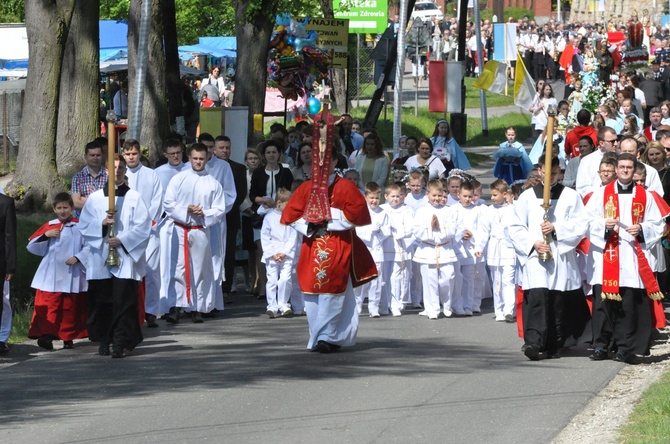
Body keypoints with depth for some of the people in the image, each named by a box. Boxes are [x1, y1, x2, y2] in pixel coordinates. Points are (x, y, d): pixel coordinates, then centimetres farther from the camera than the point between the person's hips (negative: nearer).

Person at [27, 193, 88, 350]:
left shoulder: (79, 226, -1)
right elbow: (32, 246, 7)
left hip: (72, 276, -2)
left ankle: (68, 337, 15)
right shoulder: (49, 226, 8)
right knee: (48, 306, -8)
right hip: (50, 277, 2)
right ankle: (46, 334, -12)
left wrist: (78, 258, -17)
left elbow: (89, 247, -3)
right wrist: (45, 236, -8)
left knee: (69, 307, 6)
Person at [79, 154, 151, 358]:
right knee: (101, 301, 4)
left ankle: (120, 342, -9)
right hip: (99, 259, 2)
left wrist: (122, 240, -13)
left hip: (125, 259, -2)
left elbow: (143, 227, -2)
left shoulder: (134, 198, 4)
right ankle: (104, 340, 15)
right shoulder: (95, 198, 10)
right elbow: (83, 225, 7)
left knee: (123, 301, -9)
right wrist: (102, 224, -11)